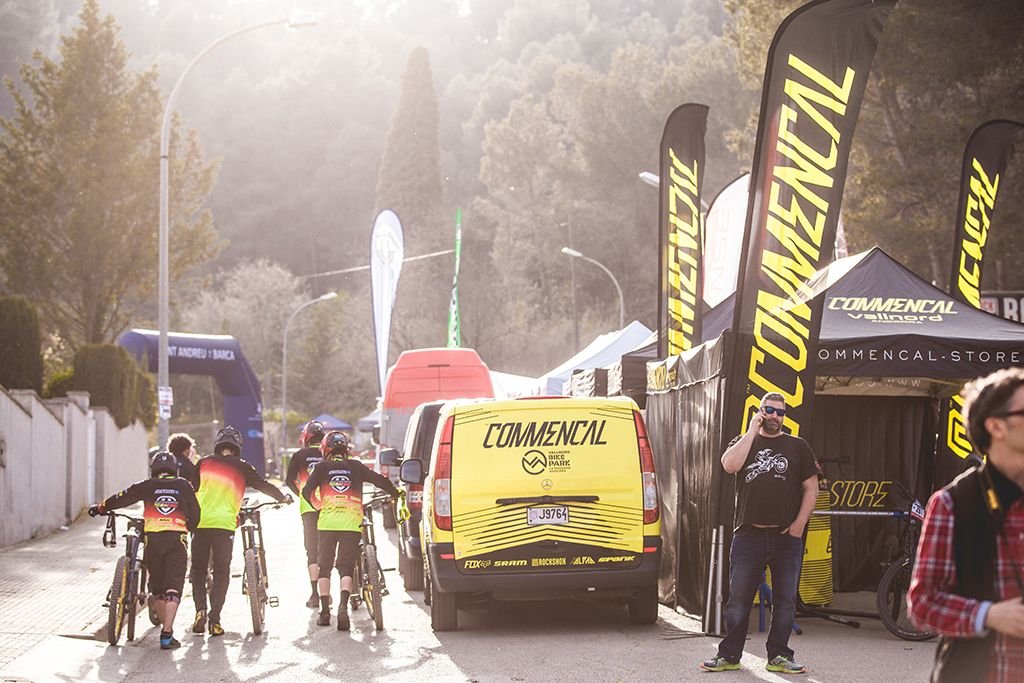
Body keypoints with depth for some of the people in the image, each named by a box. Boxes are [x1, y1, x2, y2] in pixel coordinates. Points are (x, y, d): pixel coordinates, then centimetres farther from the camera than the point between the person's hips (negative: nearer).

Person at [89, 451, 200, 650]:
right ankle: (167, 634, -16)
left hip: (153, 538, 1)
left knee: (157, 587, 16)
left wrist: (100, 508, 31)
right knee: (173, 587, -4)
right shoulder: (184, 486, 14)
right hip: (177, 539, -1)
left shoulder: (147, 486, 12)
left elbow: (122, 498, 15)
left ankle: (166, 627, 21)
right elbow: (195, 515, 14)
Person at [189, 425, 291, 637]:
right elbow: (263, 485, 14)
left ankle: (200, 610, -7)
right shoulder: (241, 468, 7)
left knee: (198, 570, 13)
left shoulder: (204, 463, 11)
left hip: (200, 522, 2)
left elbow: (192, 490, 20)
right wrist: (283, 498, 32)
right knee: (221, 572, 6)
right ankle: (215, 619, -4)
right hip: (224, 524, -1)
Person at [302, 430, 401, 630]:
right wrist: (396, 495, 27)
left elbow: (307, 491, 2)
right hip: (352, 522, 0)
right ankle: (343, 605, -22)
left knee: (324, 567, 12)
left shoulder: (322, 468, 10)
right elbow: (380, 481, 11)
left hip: (328, 521, 0)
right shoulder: (356, 467, 13)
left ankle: (325, 612, 9)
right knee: (346, 568, 1)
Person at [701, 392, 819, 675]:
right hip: (748, 535, 0)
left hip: (787, 537, 0)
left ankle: (779, 656, 11)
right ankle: (729, 655, 6)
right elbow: (730, 465, -11)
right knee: (738, 600, 1)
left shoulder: (798, 447, 11)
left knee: (785, 601, 3)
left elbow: (811, 488, 8)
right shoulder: (744, 442, 11)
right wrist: (753, 431, -7)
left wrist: (799, 523, -3)